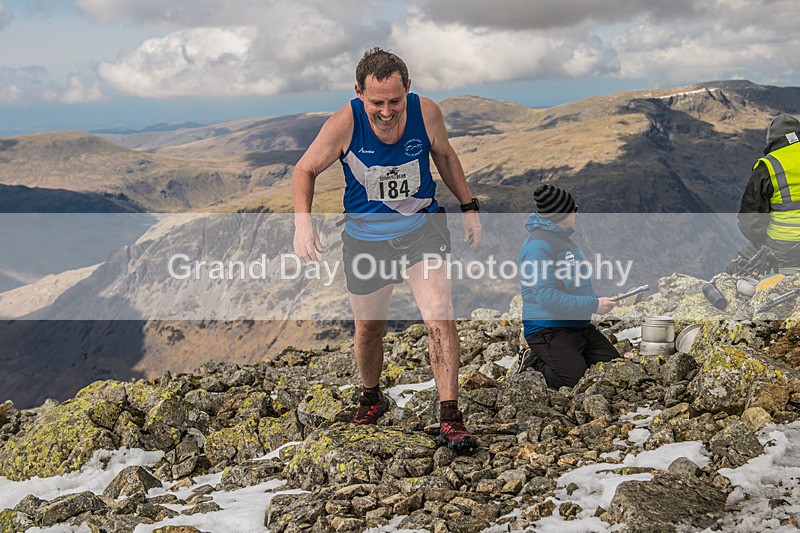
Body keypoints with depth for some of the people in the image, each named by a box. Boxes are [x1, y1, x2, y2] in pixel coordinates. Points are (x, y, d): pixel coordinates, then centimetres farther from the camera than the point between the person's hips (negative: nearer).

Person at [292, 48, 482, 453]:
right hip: (365, 235, 0)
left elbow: (444, 156, 7)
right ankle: (371, 397, 42)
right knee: (368, 328, 12)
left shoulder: (427, 113, -15)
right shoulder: (344, 124, -20)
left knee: (439, 312, -18)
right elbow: (305, 170, -7)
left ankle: (450, 419, -12)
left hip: (421, 227, 0)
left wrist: (468, 206, 9)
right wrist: (303, 221, -23)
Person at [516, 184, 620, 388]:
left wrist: (598, 301, 16)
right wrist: (593, 305, -22)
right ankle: (533, 362, 3)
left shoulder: (565, 238, 16)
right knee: (573, 378, -24)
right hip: (548, 329, -10)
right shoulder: (538, 244, -17)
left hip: (581, 325, 10)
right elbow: (545, 295, -24)